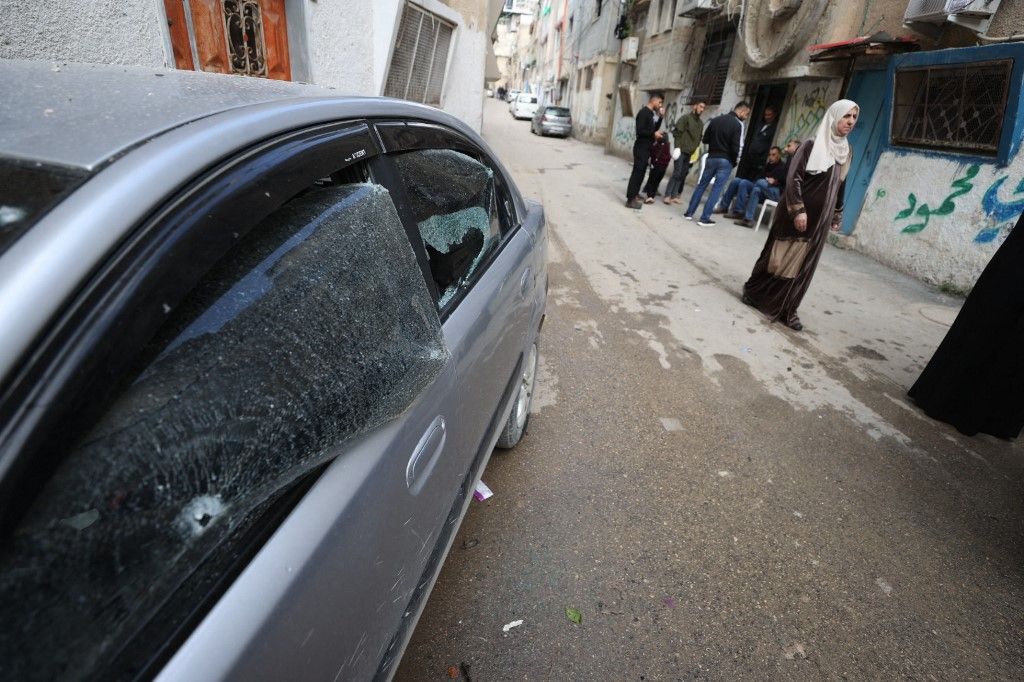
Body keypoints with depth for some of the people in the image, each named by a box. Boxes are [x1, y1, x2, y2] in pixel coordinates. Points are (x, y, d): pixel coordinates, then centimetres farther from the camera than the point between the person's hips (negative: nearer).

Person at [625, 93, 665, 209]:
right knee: (637, 173, -10)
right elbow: (639, 131, -21)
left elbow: (653, 129, 19)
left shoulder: (650, 113, 16)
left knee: (641, 173, 12)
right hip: (641, 148, -10)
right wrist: (653, 134, -17)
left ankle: (634, 196, 20)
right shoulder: (644, 112, -13)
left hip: (646, 148, 10)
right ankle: (630, 199, -9)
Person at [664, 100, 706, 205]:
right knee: (676, 174, -10)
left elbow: (699, 138, 20)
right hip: (681, 151, -6)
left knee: (682, 175, 5)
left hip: (690, 153, 6)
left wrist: (695, 149, 9)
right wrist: (677, 147, -15)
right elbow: (676, 132, -9)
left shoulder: (701, 123, 15)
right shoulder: (685, 118, -3)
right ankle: (668, 195, -6)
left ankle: (674, 195, 8)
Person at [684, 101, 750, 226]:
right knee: (716, 189, -2)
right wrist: (734, 162, 0)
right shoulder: (738, 124, -11)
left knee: (701, 185, 12)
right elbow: (736, 147, -15)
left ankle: (689, 212, 12)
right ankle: (704, 218, -4)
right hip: (725, 161, -5)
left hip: (711, 158, 5)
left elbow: (705, 139, 8)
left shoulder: (716, 119, 6)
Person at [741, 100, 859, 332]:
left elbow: (840, 186, 17)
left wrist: (837, 216, 17)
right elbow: (793, 177, -14)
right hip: (797, 213, -6)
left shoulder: (846, 151, 11)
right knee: (780, 256, 2)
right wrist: (798, 210, -21)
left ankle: (786, 309, 12)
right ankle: (753, 292, 20)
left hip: (820, 219, 6)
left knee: (803, 264, 6)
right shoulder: (812, 145, -8)